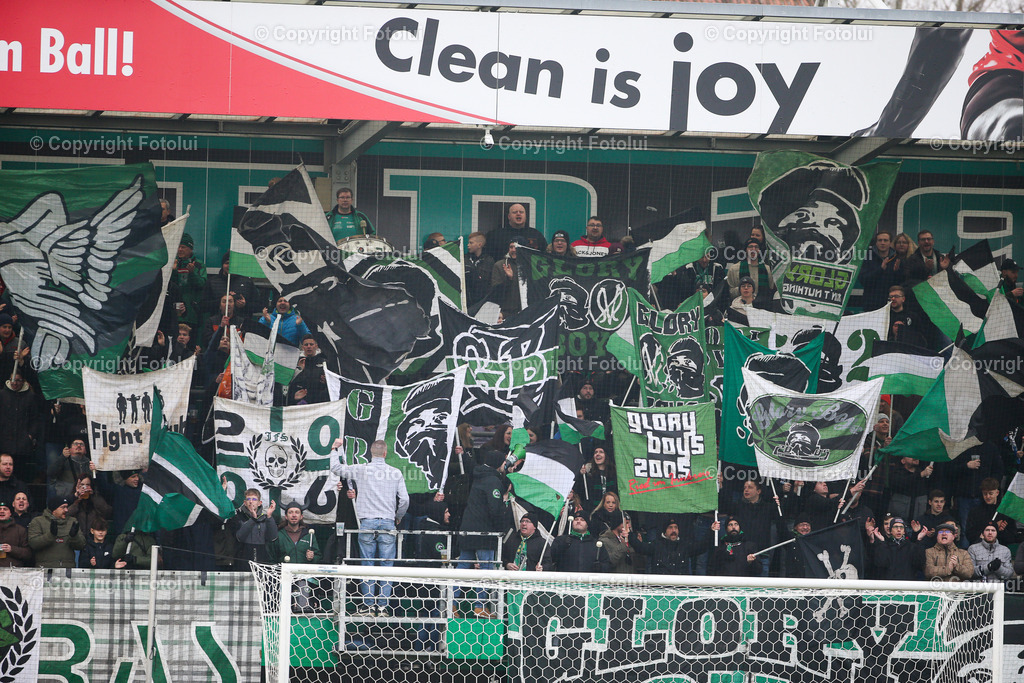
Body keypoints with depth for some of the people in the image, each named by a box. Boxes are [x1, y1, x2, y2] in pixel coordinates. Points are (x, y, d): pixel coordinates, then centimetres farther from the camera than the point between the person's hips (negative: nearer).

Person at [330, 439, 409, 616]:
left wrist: (336, 448, 28)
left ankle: (368, 606, -1)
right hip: (388, 523, 0)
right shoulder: (395, 473, 4)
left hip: (367, 523, 0)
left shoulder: (361, 470, 2)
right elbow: (404, 499, 4)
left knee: (367, 564, 2)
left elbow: (335, 467, 12)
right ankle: (382, 606, -1)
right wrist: (398, 518, 22)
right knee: (386, 565, 2)